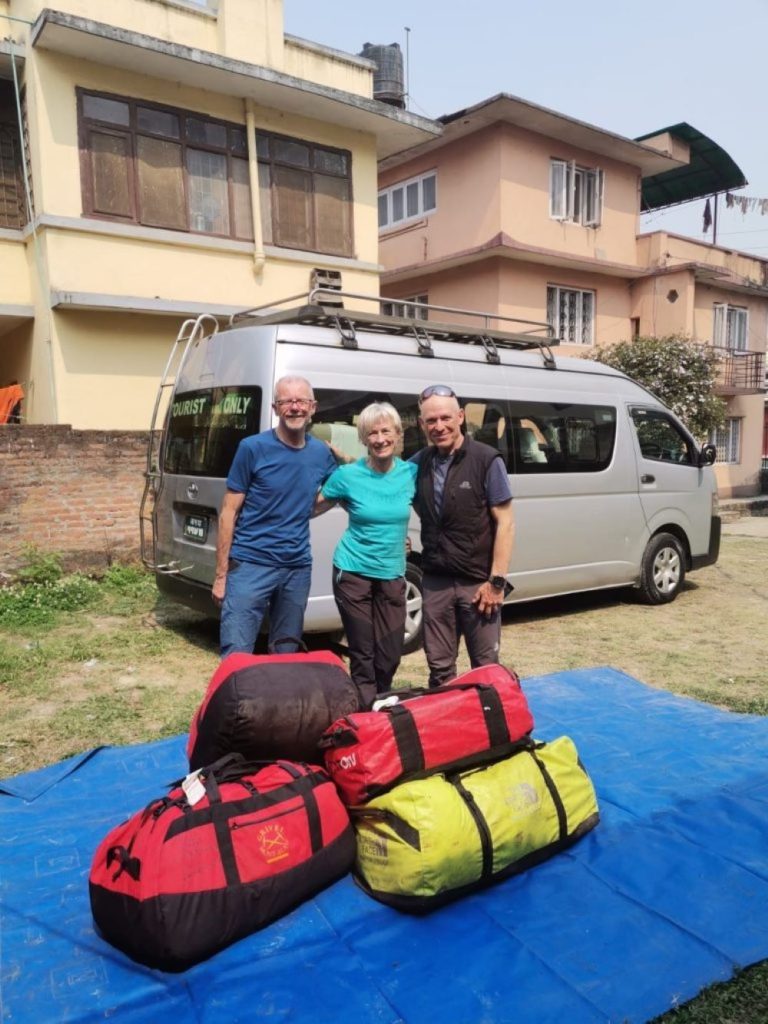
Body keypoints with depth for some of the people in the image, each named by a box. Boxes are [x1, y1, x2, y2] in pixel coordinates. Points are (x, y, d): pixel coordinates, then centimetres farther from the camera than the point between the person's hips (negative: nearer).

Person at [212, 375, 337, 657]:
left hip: (298, 568, 4)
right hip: (250, 565, -4)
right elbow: (229, 512, -5)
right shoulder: (252, 447, -7)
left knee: (286, 656, 15)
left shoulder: (322, 453, 5)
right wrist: (221, 574, -6)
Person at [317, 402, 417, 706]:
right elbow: (314, 507, 4)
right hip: (353, 572, -3)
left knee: (390, 654, 8)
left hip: (392, 575, 3)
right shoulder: (348, 475, -9)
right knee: (362, 654, 4)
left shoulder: (411, 473, -2)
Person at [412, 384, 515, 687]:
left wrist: (497, 581, -12)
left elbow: (505, 523, -8)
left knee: (485, 667, 8)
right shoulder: (419, 463, 4)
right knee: (439, 667, 12)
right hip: (435, 582, 4)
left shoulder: (486, 460, -8)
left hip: (478, 582, -4)